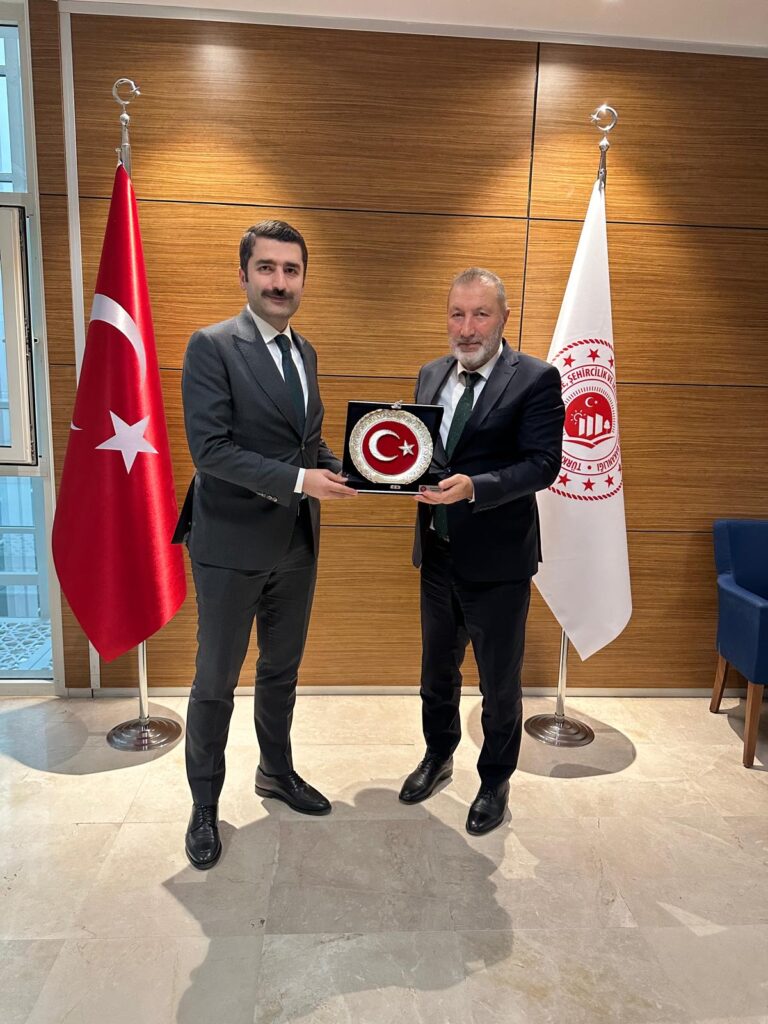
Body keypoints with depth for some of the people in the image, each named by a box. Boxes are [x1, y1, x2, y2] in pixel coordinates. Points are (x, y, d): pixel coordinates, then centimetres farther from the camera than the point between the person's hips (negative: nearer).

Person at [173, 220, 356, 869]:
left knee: (282, 670, 21)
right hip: (231, 545, -6)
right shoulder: (212, 346, -12)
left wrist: (340, 473, -3)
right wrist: (297, 479, -25)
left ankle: (278, 772, 42)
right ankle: (205, 804, 30)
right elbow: (208, 448, -20)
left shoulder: (305, 353, 10)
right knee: (216, 682, 9)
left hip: (297, 544, 6)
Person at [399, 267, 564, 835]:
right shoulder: (431, 375, 8)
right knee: (437, 669, 23)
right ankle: (438, 756, 48)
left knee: (500, 682, 13)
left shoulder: (537, 378, -10)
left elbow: (543, 464, -17)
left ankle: (495, 781, 37)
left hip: (497, 558, -5)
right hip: (437, 551, 6)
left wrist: (474, 486, -30)